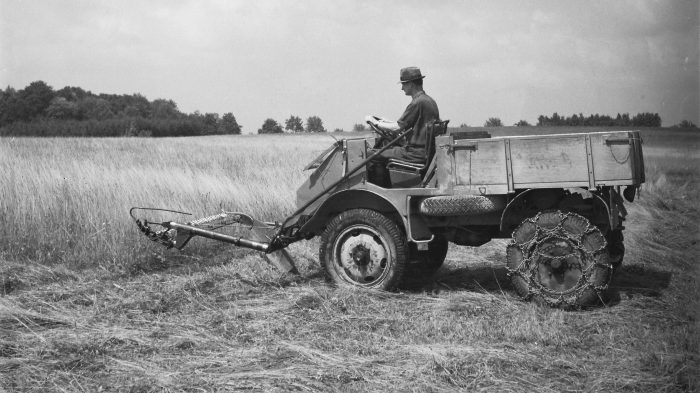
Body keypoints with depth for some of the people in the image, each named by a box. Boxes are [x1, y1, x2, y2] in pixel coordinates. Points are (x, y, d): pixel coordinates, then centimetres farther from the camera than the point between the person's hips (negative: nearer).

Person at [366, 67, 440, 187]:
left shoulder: (417, 103, -16)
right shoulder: (430, 100, 13)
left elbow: (397, 128, -16)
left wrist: (375, 123, -1)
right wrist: (386, 123, 18)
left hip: (416, 153, -10)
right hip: (428, 151, 10)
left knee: (371, 155, -9)